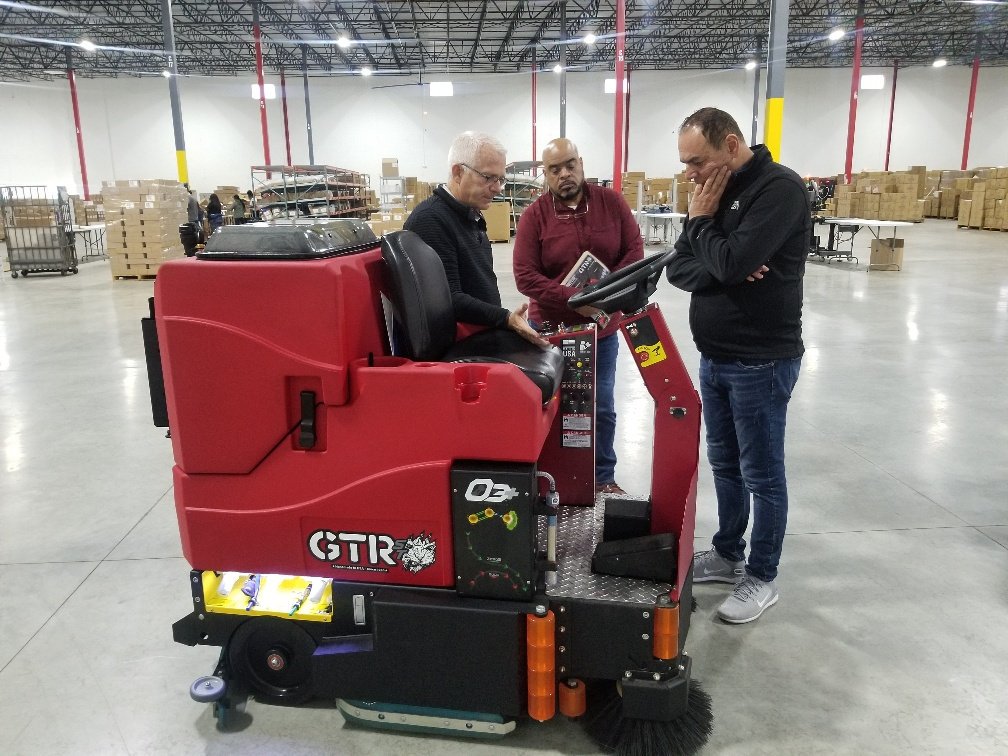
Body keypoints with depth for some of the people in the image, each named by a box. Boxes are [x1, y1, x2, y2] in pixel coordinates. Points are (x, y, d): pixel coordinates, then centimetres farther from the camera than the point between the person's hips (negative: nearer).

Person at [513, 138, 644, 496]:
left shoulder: (612, 202, -3)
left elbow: (634, 250, -1)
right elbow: (525, 276, -15)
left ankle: (603, 477, 27)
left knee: (603, 407, 11)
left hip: (602, 326, 2)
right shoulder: (534, 215, -9)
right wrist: (574, 298, -25)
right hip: (551, 327, -1)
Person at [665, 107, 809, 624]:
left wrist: (700, 221, -10)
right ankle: (728, 553, 36)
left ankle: (762, 578, 21)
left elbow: (732, 262, -28)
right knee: (724, 465, 19)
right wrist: (720, 271, -17)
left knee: (761, 475, 5)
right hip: (714, 358, 8)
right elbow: (679, 268, 3)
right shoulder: (716, 192, 9)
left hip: (760, 362, -8)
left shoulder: (779, 188, -16)